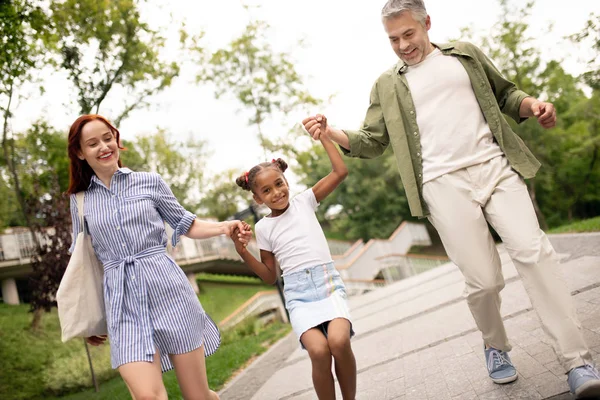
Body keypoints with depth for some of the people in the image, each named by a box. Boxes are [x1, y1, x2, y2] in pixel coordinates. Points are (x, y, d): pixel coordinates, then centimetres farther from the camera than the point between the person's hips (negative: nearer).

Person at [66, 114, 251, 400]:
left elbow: (186, 225, 11)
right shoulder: (80, 201, 10)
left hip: (167, 289, -1)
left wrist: (223, 227, -8)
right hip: (123, 304, 1)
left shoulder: (149, 181, 6)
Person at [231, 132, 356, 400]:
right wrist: (242, 252, -1)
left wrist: (322, 135, 3)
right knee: (318, 350, -27)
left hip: (328, 283, 0)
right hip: (298, 295, 0)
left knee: (339, 341, -28)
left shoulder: (304, 202, 8)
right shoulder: (263, 228, 7)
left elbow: (341, 171, 2)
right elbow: (270, 276, 12)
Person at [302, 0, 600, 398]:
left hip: (495, 167, 1)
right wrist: (330, 133, -8)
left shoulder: (465, 54, 17)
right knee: (484, 280, -6)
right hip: (444, 184, -1)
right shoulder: (387, 86, 15)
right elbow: (371, 142, 10)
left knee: (533, 251, -14)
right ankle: (496, 347, 23)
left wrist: (532, 105, 1)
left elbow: (505, 93, 23)